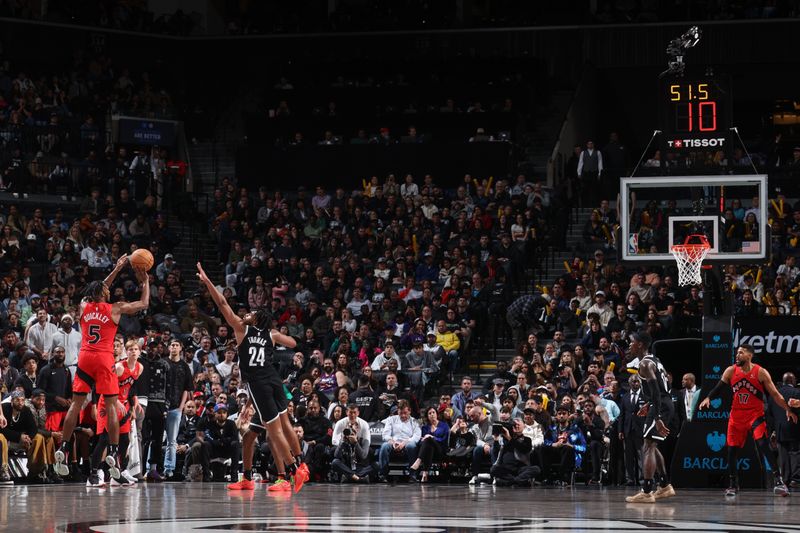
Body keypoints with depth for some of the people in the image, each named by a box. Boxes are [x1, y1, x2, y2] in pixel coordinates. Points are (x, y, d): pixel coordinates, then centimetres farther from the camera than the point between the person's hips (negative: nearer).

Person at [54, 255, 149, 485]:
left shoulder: (84, 306, 11)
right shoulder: (115, 309, 0)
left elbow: (97, 292, 33)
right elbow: (144, 303, 12)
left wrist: (117, 270, 36)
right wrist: (145, 282, 26)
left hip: (85, 358, 3)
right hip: (104, 358, -3)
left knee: (76, 403, 6)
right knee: (111, 405, -1)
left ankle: (63, 449, 0)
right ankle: (112, 452, -10)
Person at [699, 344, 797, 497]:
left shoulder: (760, 372, -8)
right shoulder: (731, 371, 0)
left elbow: (774, 394, -4)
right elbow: (718, 388, 2)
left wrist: (787, 409, -8)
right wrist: (708, 398, -18)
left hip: (755, 414, -4)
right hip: (737, 415, 4)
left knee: (763, 444, -21)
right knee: (732, 450, 4)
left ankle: (778, 480, -23)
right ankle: (732, 485, 19)